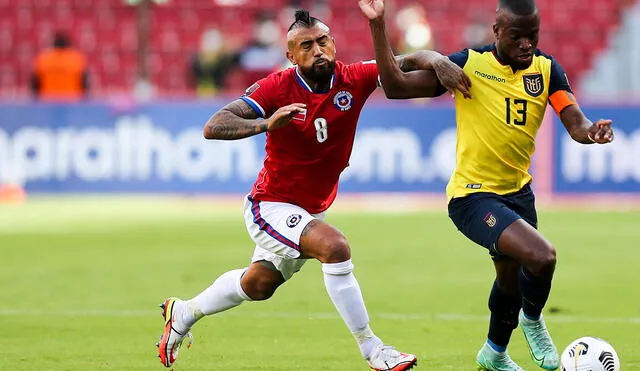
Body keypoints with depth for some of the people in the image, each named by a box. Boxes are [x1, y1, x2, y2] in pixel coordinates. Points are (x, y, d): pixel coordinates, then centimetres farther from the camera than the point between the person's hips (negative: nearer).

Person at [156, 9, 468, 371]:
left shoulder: (354, 79, -13)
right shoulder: (276, 88, -22)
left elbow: (409, 63, -19)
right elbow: (214, 127, -27)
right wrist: (265, 124, -43)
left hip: (312, 210, 6)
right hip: (270, 207, -6)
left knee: (258, 285, 24)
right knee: (334, 246, -30)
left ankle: (184, 313, 48)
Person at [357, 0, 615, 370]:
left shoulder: (547, 69, -3)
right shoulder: (469, 64, -14)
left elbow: (575, 122, -14)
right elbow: (396, 86, -14)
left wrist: (591, 131, -37)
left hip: (518, 192, 6)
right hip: (473, 196, -6)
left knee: (513, 279, 25)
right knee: (541, 255, -27)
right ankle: (532, 320, 5)